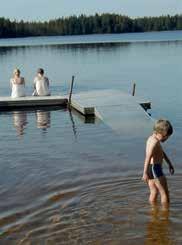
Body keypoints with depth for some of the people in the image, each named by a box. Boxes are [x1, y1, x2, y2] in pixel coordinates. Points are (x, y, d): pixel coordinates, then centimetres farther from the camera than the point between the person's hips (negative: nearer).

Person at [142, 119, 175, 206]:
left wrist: (169, 164, 29)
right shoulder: (155, 142, -19)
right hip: (155, 169, -9)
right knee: (164, 193, 2)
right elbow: (148, 157, -30)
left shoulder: (152, 138, 12)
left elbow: (162, 152, 25)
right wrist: (145, 173, -37)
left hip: (151, 169, 9)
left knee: (154, 192, 17)